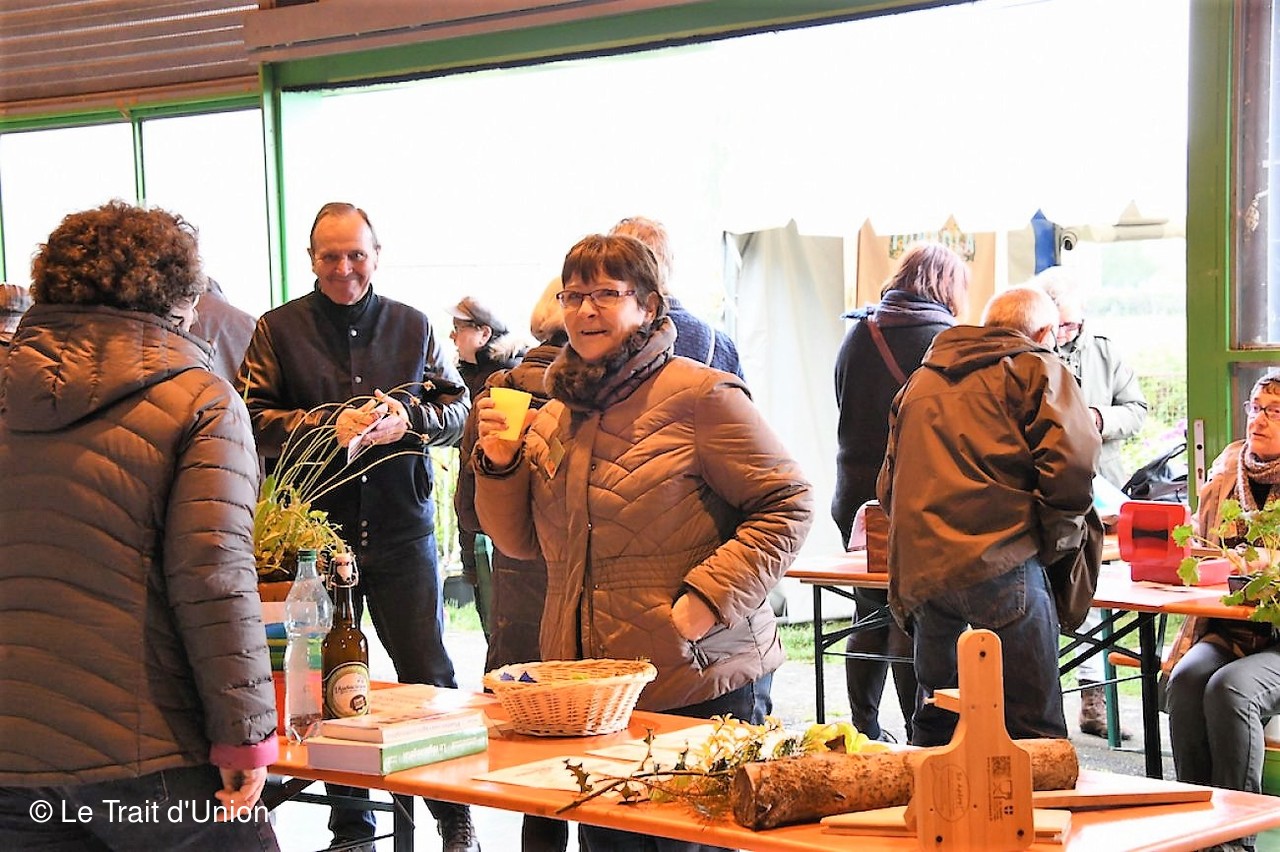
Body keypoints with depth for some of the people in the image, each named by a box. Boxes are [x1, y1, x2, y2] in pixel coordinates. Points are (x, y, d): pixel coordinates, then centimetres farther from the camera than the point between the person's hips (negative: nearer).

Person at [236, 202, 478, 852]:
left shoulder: (413, 327, 9)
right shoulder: (278, 329, 2)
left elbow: (456, 406, 8)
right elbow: (253, 418, -6)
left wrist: (406, 419, -13)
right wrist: (328, 424, -19)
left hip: (402, 531, 1)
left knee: (429, 675, 2)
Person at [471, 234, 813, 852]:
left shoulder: (700, 395, -8)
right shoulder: (554, 415, 13)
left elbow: (786, 505, -11)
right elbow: (522, 542, 17)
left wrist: (707, 599, -20)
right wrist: (500, 463, -1)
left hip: (702, 685, -6)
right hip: (584, 687, 6)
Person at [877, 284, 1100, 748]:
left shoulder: (921, 380, 27)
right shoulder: (1038, 370, 7)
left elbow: (889, 484, 26)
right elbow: (1070, 467, -7)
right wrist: (1055, 544, 5)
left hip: (919, 568, 6)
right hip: (999, 565, -6)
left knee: (935, 722, 19)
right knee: (1034, 728, -4)